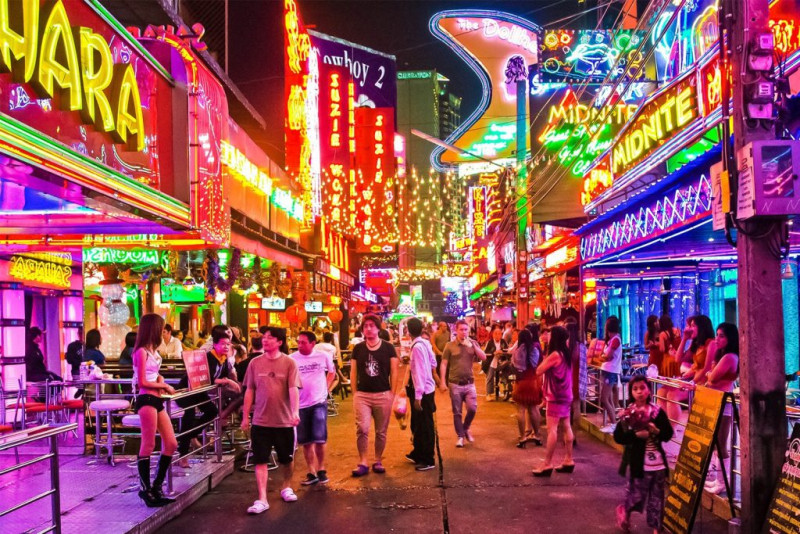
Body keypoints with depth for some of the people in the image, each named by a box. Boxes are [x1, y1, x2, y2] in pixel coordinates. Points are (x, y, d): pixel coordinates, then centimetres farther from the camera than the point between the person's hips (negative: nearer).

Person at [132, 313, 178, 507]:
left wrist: (162, 384, 5)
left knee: (171, 444, 7)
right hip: (146, 400, -9)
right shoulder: (142, 351, -9)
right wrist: (164, 386, -4)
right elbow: (142, 382, -13)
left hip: (156, 401, 9)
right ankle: (145, 489, 1)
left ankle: (156, 487, 16)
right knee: (148, 446, -6)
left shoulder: (152, 351, 16)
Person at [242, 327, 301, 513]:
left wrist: (295, 411, -28)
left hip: (284, 421, -1)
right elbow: (249, 391, 6)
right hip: (260, 421, 1)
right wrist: (245, 417, 6)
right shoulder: (255, 363, 2)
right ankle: (262, 499, 3)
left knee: (287, 459, 14)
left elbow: (293, 389, -14)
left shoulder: (289, 363, -6)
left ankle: (286, 487, 37)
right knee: (260, 461, -1)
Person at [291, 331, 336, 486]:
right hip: (300, 404, 1)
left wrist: (326, 388, 6)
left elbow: (332, 372, 15)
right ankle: (312, 473, 18)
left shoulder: (323, 356, -4)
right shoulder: (292, 359, -7)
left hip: (319, 402, -1)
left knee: (319, 439, -6)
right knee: (306, 441, 7)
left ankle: (321, 470, 13)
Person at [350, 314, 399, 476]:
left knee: (381, 431, 8)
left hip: (383, 395, 0)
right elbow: (353, 372, 8)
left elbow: (394, 372, 1)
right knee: (362, 429, -9)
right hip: (362, 395, 0)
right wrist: (355, 393, 2)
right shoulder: (358, 348, 4)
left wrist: (392, 393, -2)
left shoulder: (388, 348, -1)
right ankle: (362, 463, 1)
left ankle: (378, 461, 21)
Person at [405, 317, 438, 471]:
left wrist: (418, 396, -21)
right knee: (418, 424, 21)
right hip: (427, 388, 9)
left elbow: (419, 372, -23)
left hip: (423, 391, -9)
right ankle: (418, 453, 35)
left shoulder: (417, 347, -21)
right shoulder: (425, 343, 4)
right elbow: (433, 363, 12)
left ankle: (428, 460, 12)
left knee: (425, 426, 2)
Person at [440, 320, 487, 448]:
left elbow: (484, 358, -6)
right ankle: (460, 436, 17)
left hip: (469, 383, 2)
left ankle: (465, 428, 21)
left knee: (472, 409, -7)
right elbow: (443, 364, -3)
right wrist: (442, 382, -10)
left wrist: (472, 345, -16)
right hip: (455, 384, -2)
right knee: (457, 412, 4)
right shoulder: (450, 346, -4)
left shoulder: (473, 343, 4)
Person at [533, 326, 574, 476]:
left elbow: (538, 371, -11)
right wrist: (548, 361, 6)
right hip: (565, 395, 9)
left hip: (556, 397, -9)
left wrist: (545, 359, 1)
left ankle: (547, 465, -9)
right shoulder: (566, 354, 9)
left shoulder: (555, 354, -18)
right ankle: (569, 461, 16)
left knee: (552, 429, -9)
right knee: (566, 427, 11)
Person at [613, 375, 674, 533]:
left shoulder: (657, 412, 0)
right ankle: (624, 511, 34)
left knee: (657, 496, 9)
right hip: (638, 461, -2)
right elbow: (618, 436, -9)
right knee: (637, 494, 4)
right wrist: (637, 434, -20)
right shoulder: (628, 413, -5)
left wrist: (657, 431, -18)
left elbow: (668, 434, 1)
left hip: (657, 461, 2)